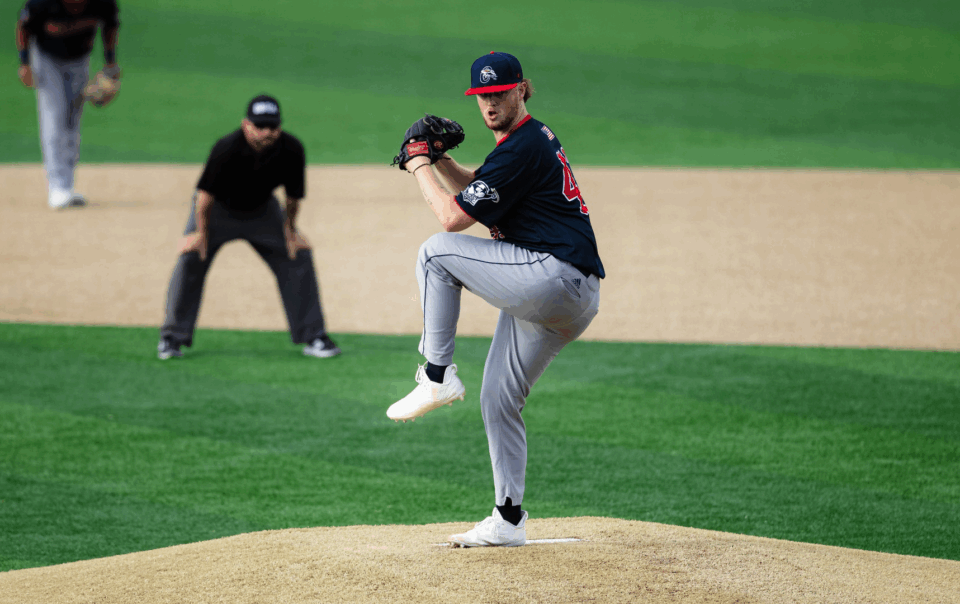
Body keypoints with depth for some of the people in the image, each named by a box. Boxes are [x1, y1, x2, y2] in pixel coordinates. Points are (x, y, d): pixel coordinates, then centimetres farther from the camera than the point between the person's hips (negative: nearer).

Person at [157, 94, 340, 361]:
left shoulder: (291, 150, -28)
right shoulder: (227, 149, -37)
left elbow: (293, 195, -10)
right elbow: (206, 192, -23)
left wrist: (289, 229, 0)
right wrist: (201, 232, -15)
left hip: (262, 211, 3)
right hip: (219, 209, -3)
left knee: (298, 256, -2)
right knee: (191, 257, -16)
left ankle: (313, 337, 9)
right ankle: (172, 337, -4)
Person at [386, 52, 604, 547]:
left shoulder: (522, 149, -11)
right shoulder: (535, 138, 21)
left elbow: (453, 217, -11)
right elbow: (476, 189, 37)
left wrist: (419, 167, 3)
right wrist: (440, 159, 19)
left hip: (554, 276, -11)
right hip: (567, 301, 11)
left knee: (437, 251, -8)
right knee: (498, 400, 14)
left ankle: (437, 376, -6)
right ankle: (508, 521, 18)